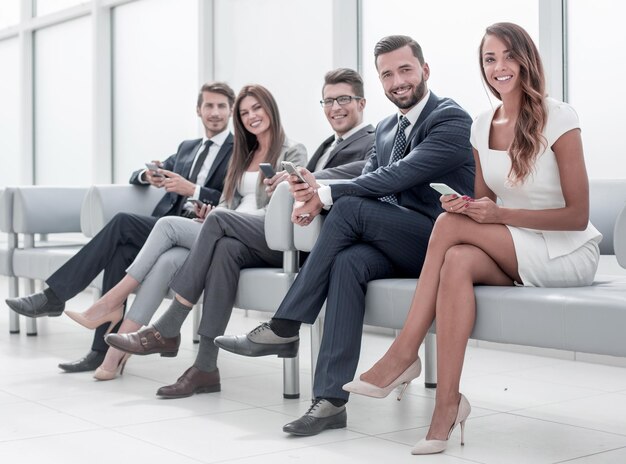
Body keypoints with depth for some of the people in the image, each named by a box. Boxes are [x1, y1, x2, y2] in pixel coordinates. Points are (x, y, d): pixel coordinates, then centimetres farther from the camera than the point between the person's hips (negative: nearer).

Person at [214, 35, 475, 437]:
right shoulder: (386, 129, 19)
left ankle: (284, 329, -19)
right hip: (397, 245, 6)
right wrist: (316, 195, -12)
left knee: (351, 207, -26)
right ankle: (331, 400, -32)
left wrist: (326, 194, -17)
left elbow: (398, 176, -19)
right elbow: (367, 182, 11)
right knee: (349, 262, -28)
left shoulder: (452, 119, -7)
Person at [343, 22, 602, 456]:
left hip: (568, 254, -5)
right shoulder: (483, 126, 7)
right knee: (458, 262, -31)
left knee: (450, 225, -25)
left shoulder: (558, 119, -11)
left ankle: (403, 355, -21)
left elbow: (577, 216, -13)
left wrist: (499, 214, -23)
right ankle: (448, 402, -33)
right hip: (511, 256, 5)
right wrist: (466, 205, -13)